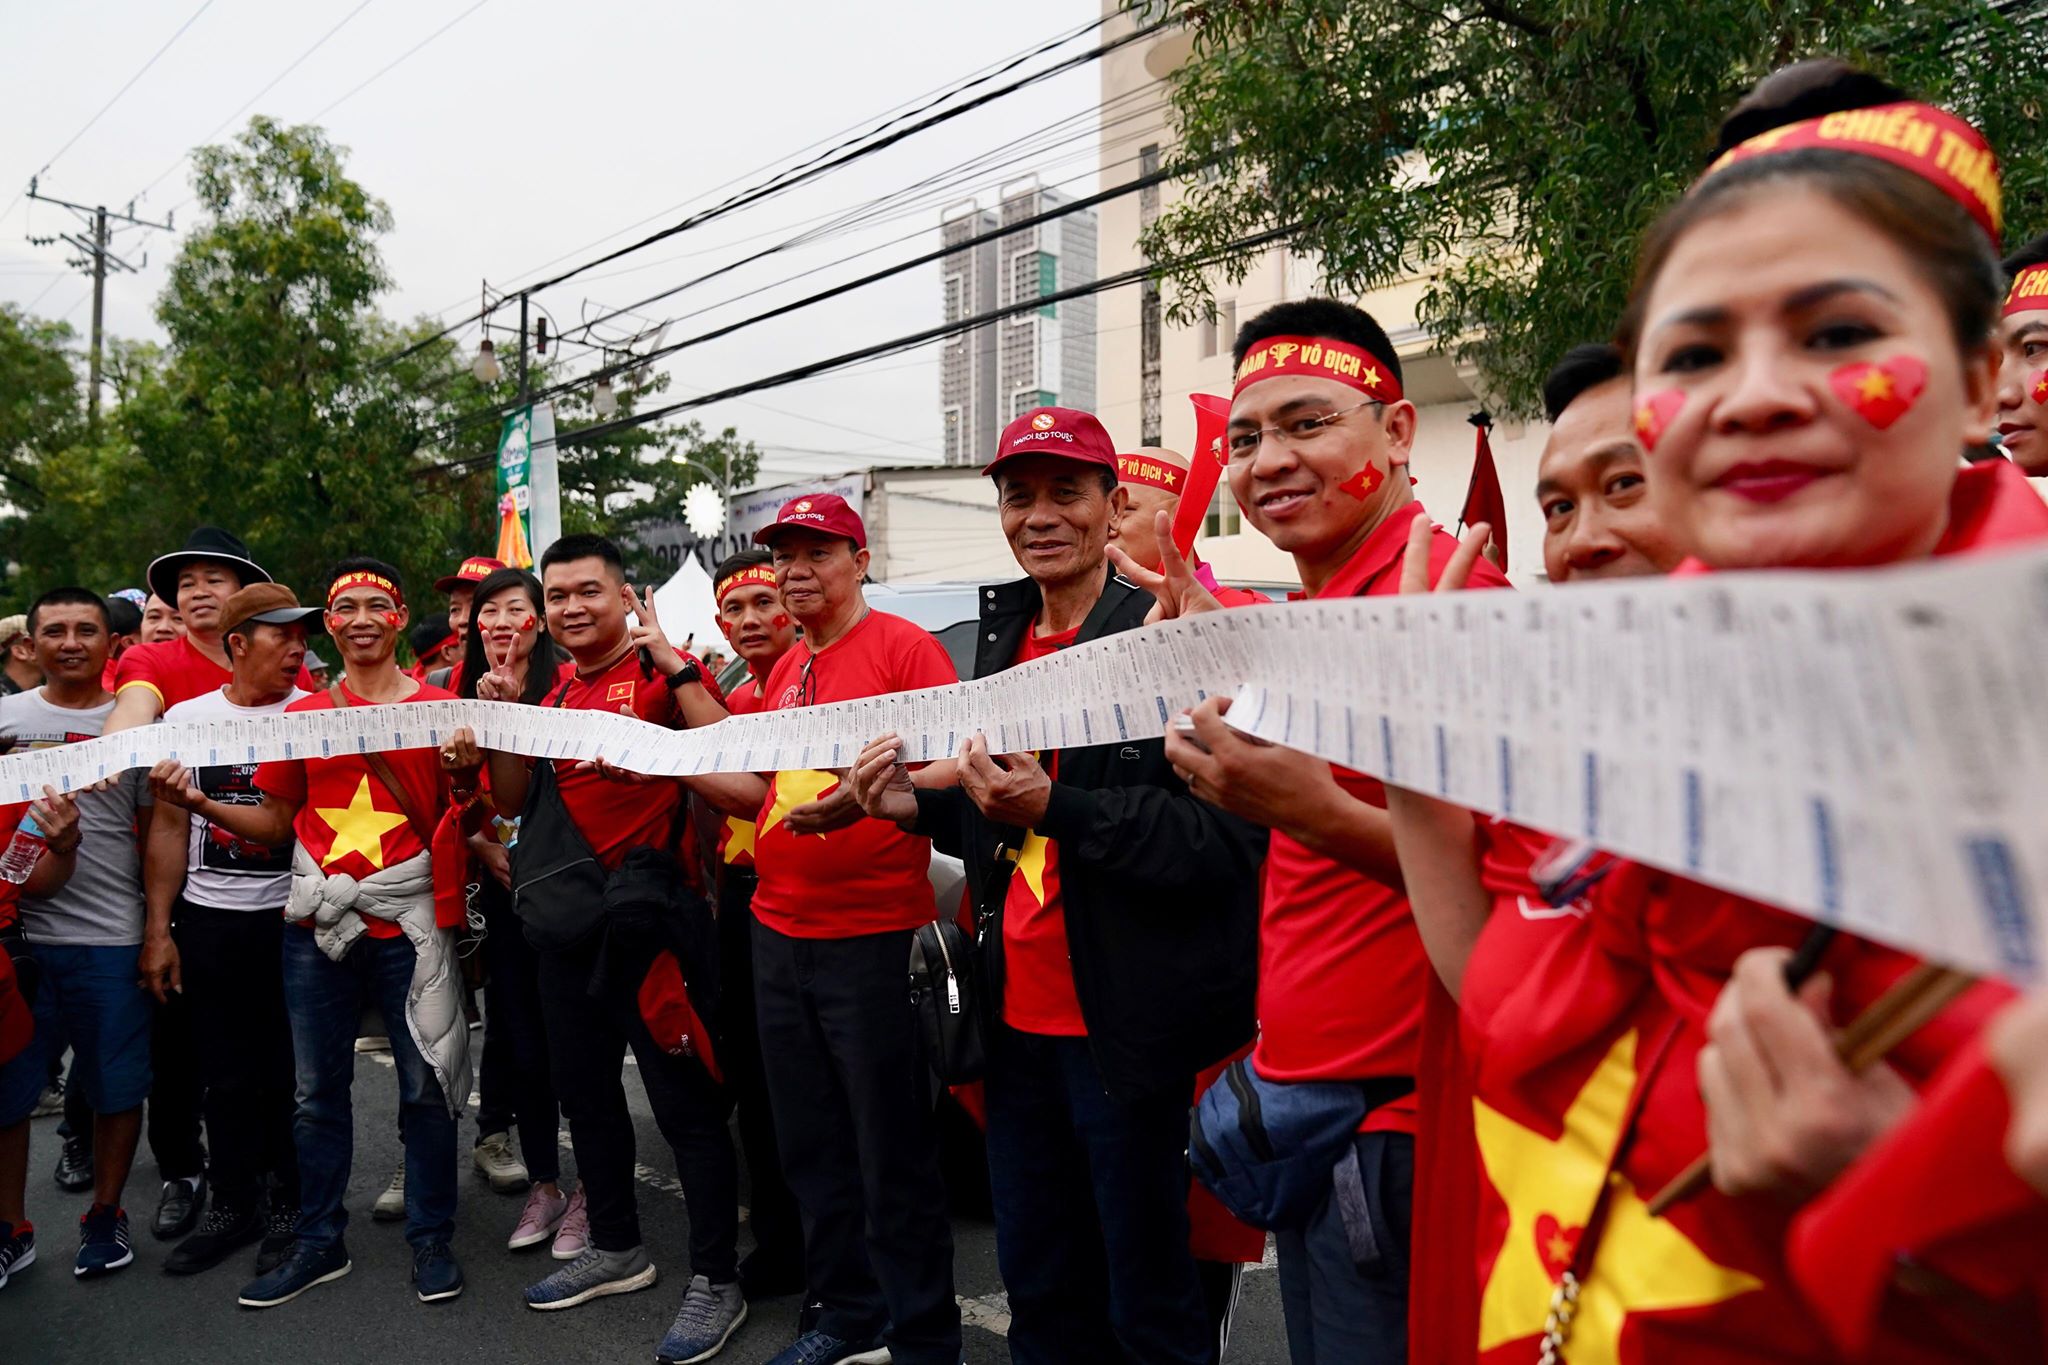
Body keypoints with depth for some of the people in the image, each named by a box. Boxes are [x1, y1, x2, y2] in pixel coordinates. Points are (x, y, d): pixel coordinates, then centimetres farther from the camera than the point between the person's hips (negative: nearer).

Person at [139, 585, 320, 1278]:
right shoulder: (187, 718, 5)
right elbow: (169, 827, 7)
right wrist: (159, 929, 4)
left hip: (291, 917, -2)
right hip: (207, 920, 2)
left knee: (291, 1071, 5)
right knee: (225, 1073, 12)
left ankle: (290, 1208, 20)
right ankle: (235, 1204, 27)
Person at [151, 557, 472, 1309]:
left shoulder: (441, 709, 0)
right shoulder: (301, 715, 8)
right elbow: (277, 824, 12)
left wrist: (467, 774, -19)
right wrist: (198, 802, -2)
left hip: (408, 923, -3)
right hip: (317, 926, 3)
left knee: (426, 1084, 4)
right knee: (318, 1090, 12)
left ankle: (430, 1239, 19)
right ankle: (319, 1242, 27)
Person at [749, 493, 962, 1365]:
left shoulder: (904, 647, -8)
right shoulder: (784, 670, 14)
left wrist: (861, 798, -29)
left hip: (871, 939, -7)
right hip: (779, 933, 8)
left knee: (892, 1155, 2)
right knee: (811, 1148, 16)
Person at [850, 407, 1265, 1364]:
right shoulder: (1003, 643, 11)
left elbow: (1226, 838, -19)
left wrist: (1053, 806, -26)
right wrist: (919, 808, 3)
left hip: (1127, 1031, -7)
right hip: (1018, 1022, 7)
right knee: (1037, 1287, 20)